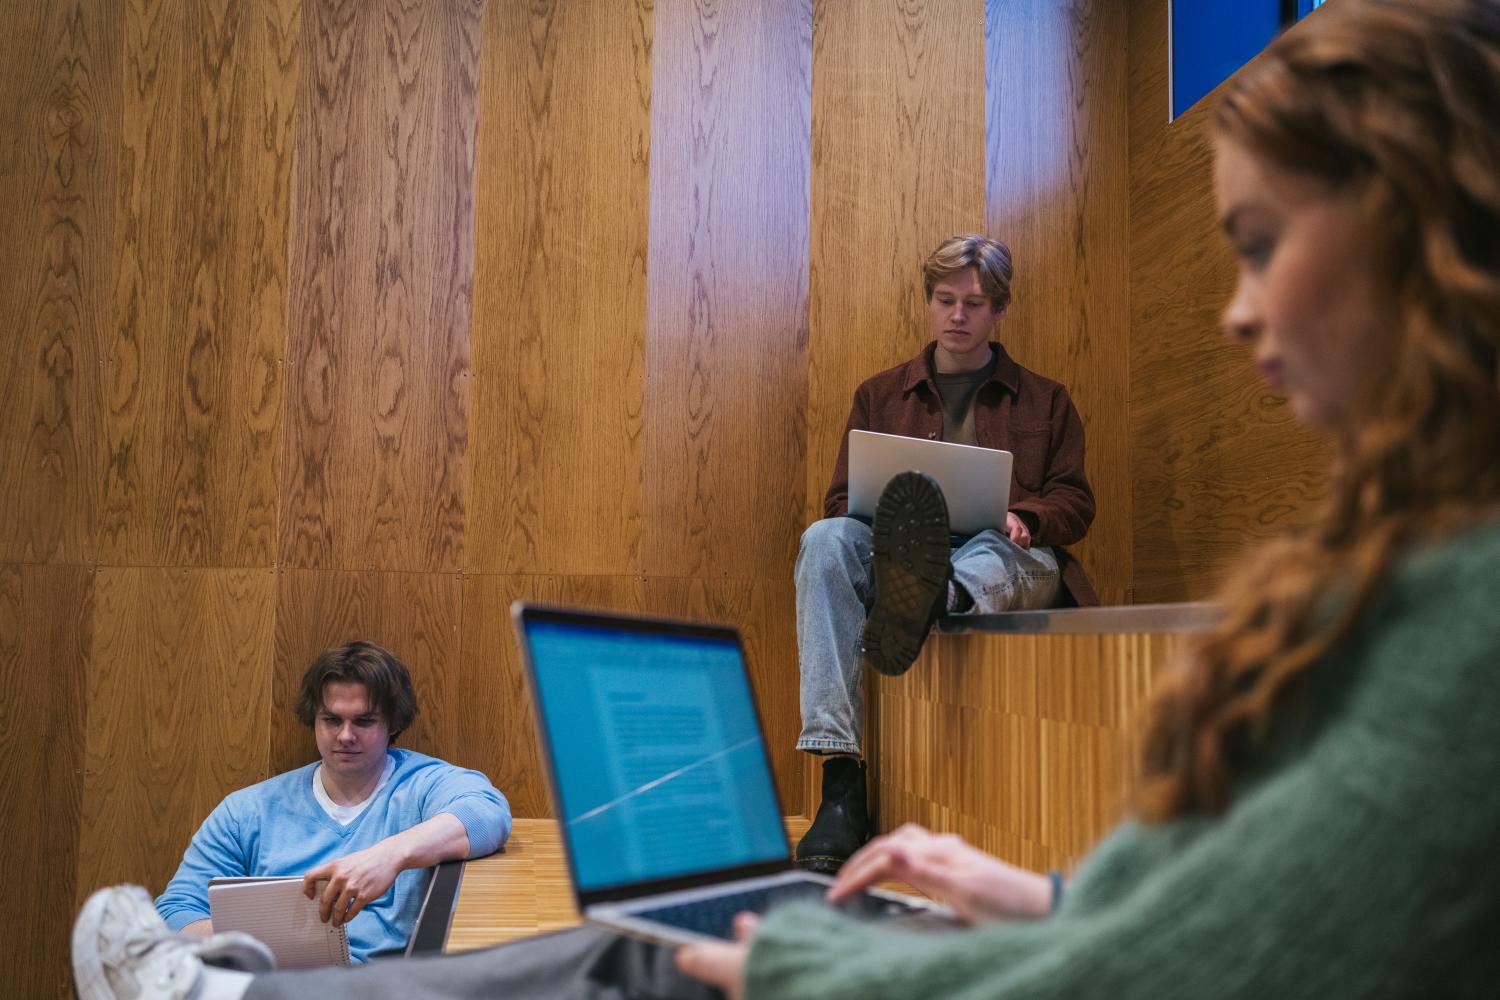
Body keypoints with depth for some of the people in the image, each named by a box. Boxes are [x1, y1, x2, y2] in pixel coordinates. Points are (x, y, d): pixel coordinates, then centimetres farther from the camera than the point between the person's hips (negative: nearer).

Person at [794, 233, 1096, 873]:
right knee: (825, 539, -33)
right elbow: (839, 500, 17)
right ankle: (840, 783, -43)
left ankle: (921, 606, -79)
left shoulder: (1044, 401, 22)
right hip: (894, 558, 1)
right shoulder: (879, 396, 23)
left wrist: (1022, 518, -10)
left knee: (999, 548, -38)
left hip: (1013, 564, -1)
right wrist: (856, 516, -8)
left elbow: (1075, 503, 14)